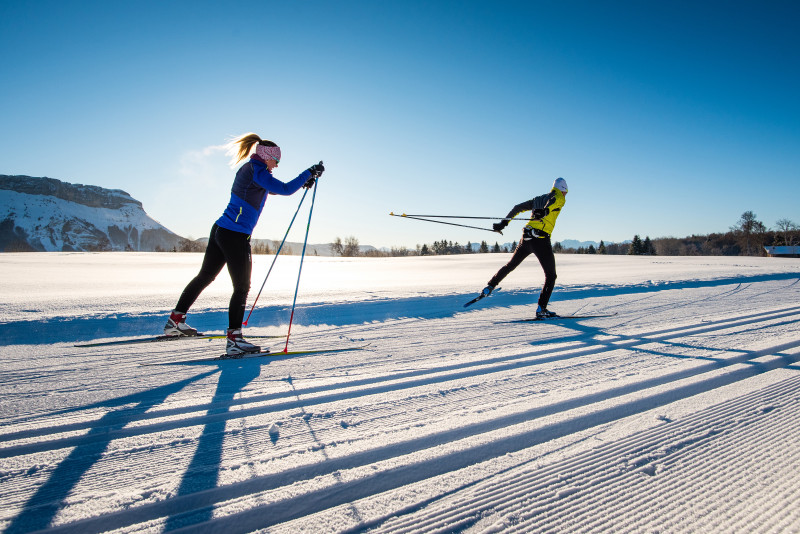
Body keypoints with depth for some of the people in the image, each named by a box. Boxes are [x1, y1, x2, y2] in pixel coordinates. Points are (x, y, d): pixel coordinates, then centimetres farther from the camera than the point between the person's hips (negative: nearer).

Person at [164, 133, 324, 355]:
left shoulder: (249, 169, 16)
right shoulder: (255, 171, -13)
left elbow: (274, 188, 27)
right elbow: (285, 190, -21)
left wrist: (302, 182, 18)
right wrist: (309, 172, -11)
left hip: (220, 230, 10)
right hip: (235, 237, -10)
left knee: (204, 277, 20)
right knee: (242, 287, -2)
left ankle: (175, 321, 32)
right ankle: (234, 339, 0)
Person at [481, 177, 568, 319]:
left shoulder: (537, 199, 23)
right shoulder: (560, 198, 6)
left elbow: (518, 208, 19)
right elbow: (552, 203, -19)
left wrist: (503, 223, 21)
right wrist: (545, 211, -39)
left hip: (526, 238, 6)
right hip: (541, 240, -5)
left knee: (510, 265, 25)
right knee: (551, 276, 7)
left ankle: (490, 287, 29)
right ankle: (541, 309, 0)